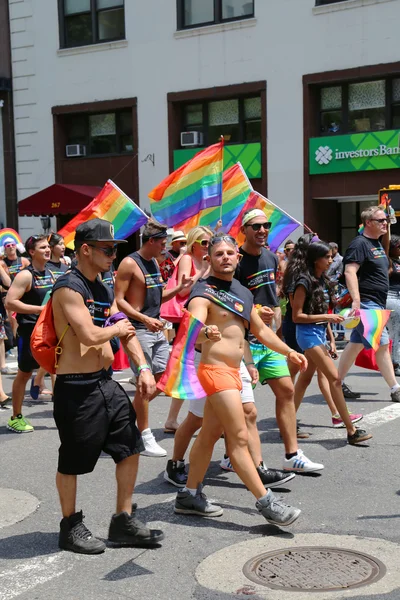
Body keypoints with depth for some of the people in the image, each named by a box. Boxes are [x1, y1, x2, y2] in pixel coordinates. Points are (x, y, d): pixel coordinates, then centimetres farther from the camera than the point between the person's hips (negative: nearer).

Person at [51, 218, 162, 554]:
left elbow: (127, 331, 12)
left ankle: (124, 523, 24)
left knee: (130, 448, 11)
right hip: (77, 388, -9)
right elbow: (89, 335, -27)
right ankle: (70, 527, 25)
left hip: (106, 383, 9)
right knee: (72, 461, 7)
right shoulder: (69, 288, -16)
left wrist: (144, 368, -2)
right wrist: (116, 329, -7)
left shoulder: (104, 290, 12)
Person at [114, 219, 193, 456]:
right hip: (138, 329, -8)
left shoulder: (155, 263, 14)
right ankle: (145, 437, 5)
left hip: (156, 328, 9)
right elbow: (119, 300, -15)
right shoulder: (130, 263, -11)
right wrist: (145, 319, -23)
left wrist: (180, 287, 4)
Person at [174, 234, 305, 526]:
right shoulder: (204, 292, -12)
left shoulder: (243, 292, 14)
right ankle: (267, 503, -4)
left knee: (210, 434, 14)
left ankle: (190, 496, 24)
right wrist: (205, 333, -50)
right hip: (215, 371, -9)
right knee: (239, 438, -7)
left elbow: (261, 330, 24)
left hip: (233, 372, 9)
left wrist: (289, 352, 19)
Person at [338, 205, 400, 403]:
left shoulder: (377, 244, 16)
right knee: (383, 344, -7)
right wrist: (356, 300, -33)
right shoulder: (360, 244, -14)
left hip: (377, 303, 10)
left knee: (356, 344, 11)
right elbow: (350, 272, -24)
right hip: (366, 303, -10)